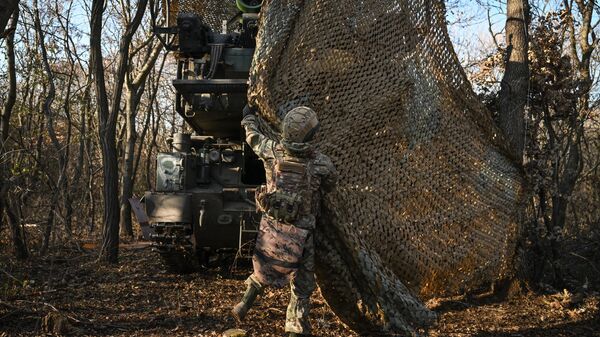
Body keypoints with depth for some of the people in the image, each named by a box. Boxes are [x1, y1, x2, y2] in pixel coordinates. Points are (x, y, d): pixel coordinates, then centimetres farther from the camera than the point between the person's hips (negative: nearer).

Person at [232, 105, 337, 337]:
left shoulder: (271, 151, -9)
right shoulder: (321, 163, -14)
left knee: (263, 269, 27)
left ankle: (244, 304, 26)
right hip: (300, 231, -3)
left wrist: (249, 117, 32)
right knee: (301, 283, 9)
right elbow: (330, 186, 6)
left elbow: (253, 136, 12)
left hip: (271, 225, 3)